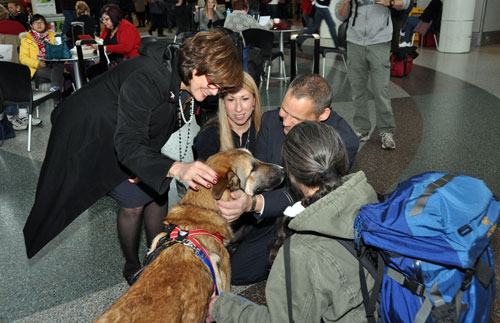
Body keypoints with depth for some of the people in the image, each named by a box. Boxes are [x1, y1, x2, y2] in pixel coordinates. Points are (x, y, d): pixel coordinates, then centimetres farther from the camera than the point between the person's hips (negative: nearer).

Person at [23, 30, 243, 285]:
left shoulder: (183, 83, -12)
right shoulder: (144, 80, -38)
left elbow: (165, 127, -1)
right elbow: (128, 144, -44)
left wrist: (143, 165, -13)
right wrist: (176, 169, -59)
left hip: (127, 130, 8)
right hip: (89, 136, -8)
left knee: (157, 190, 3)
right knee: (134, 202, -9)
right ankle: (132, 267, 15)